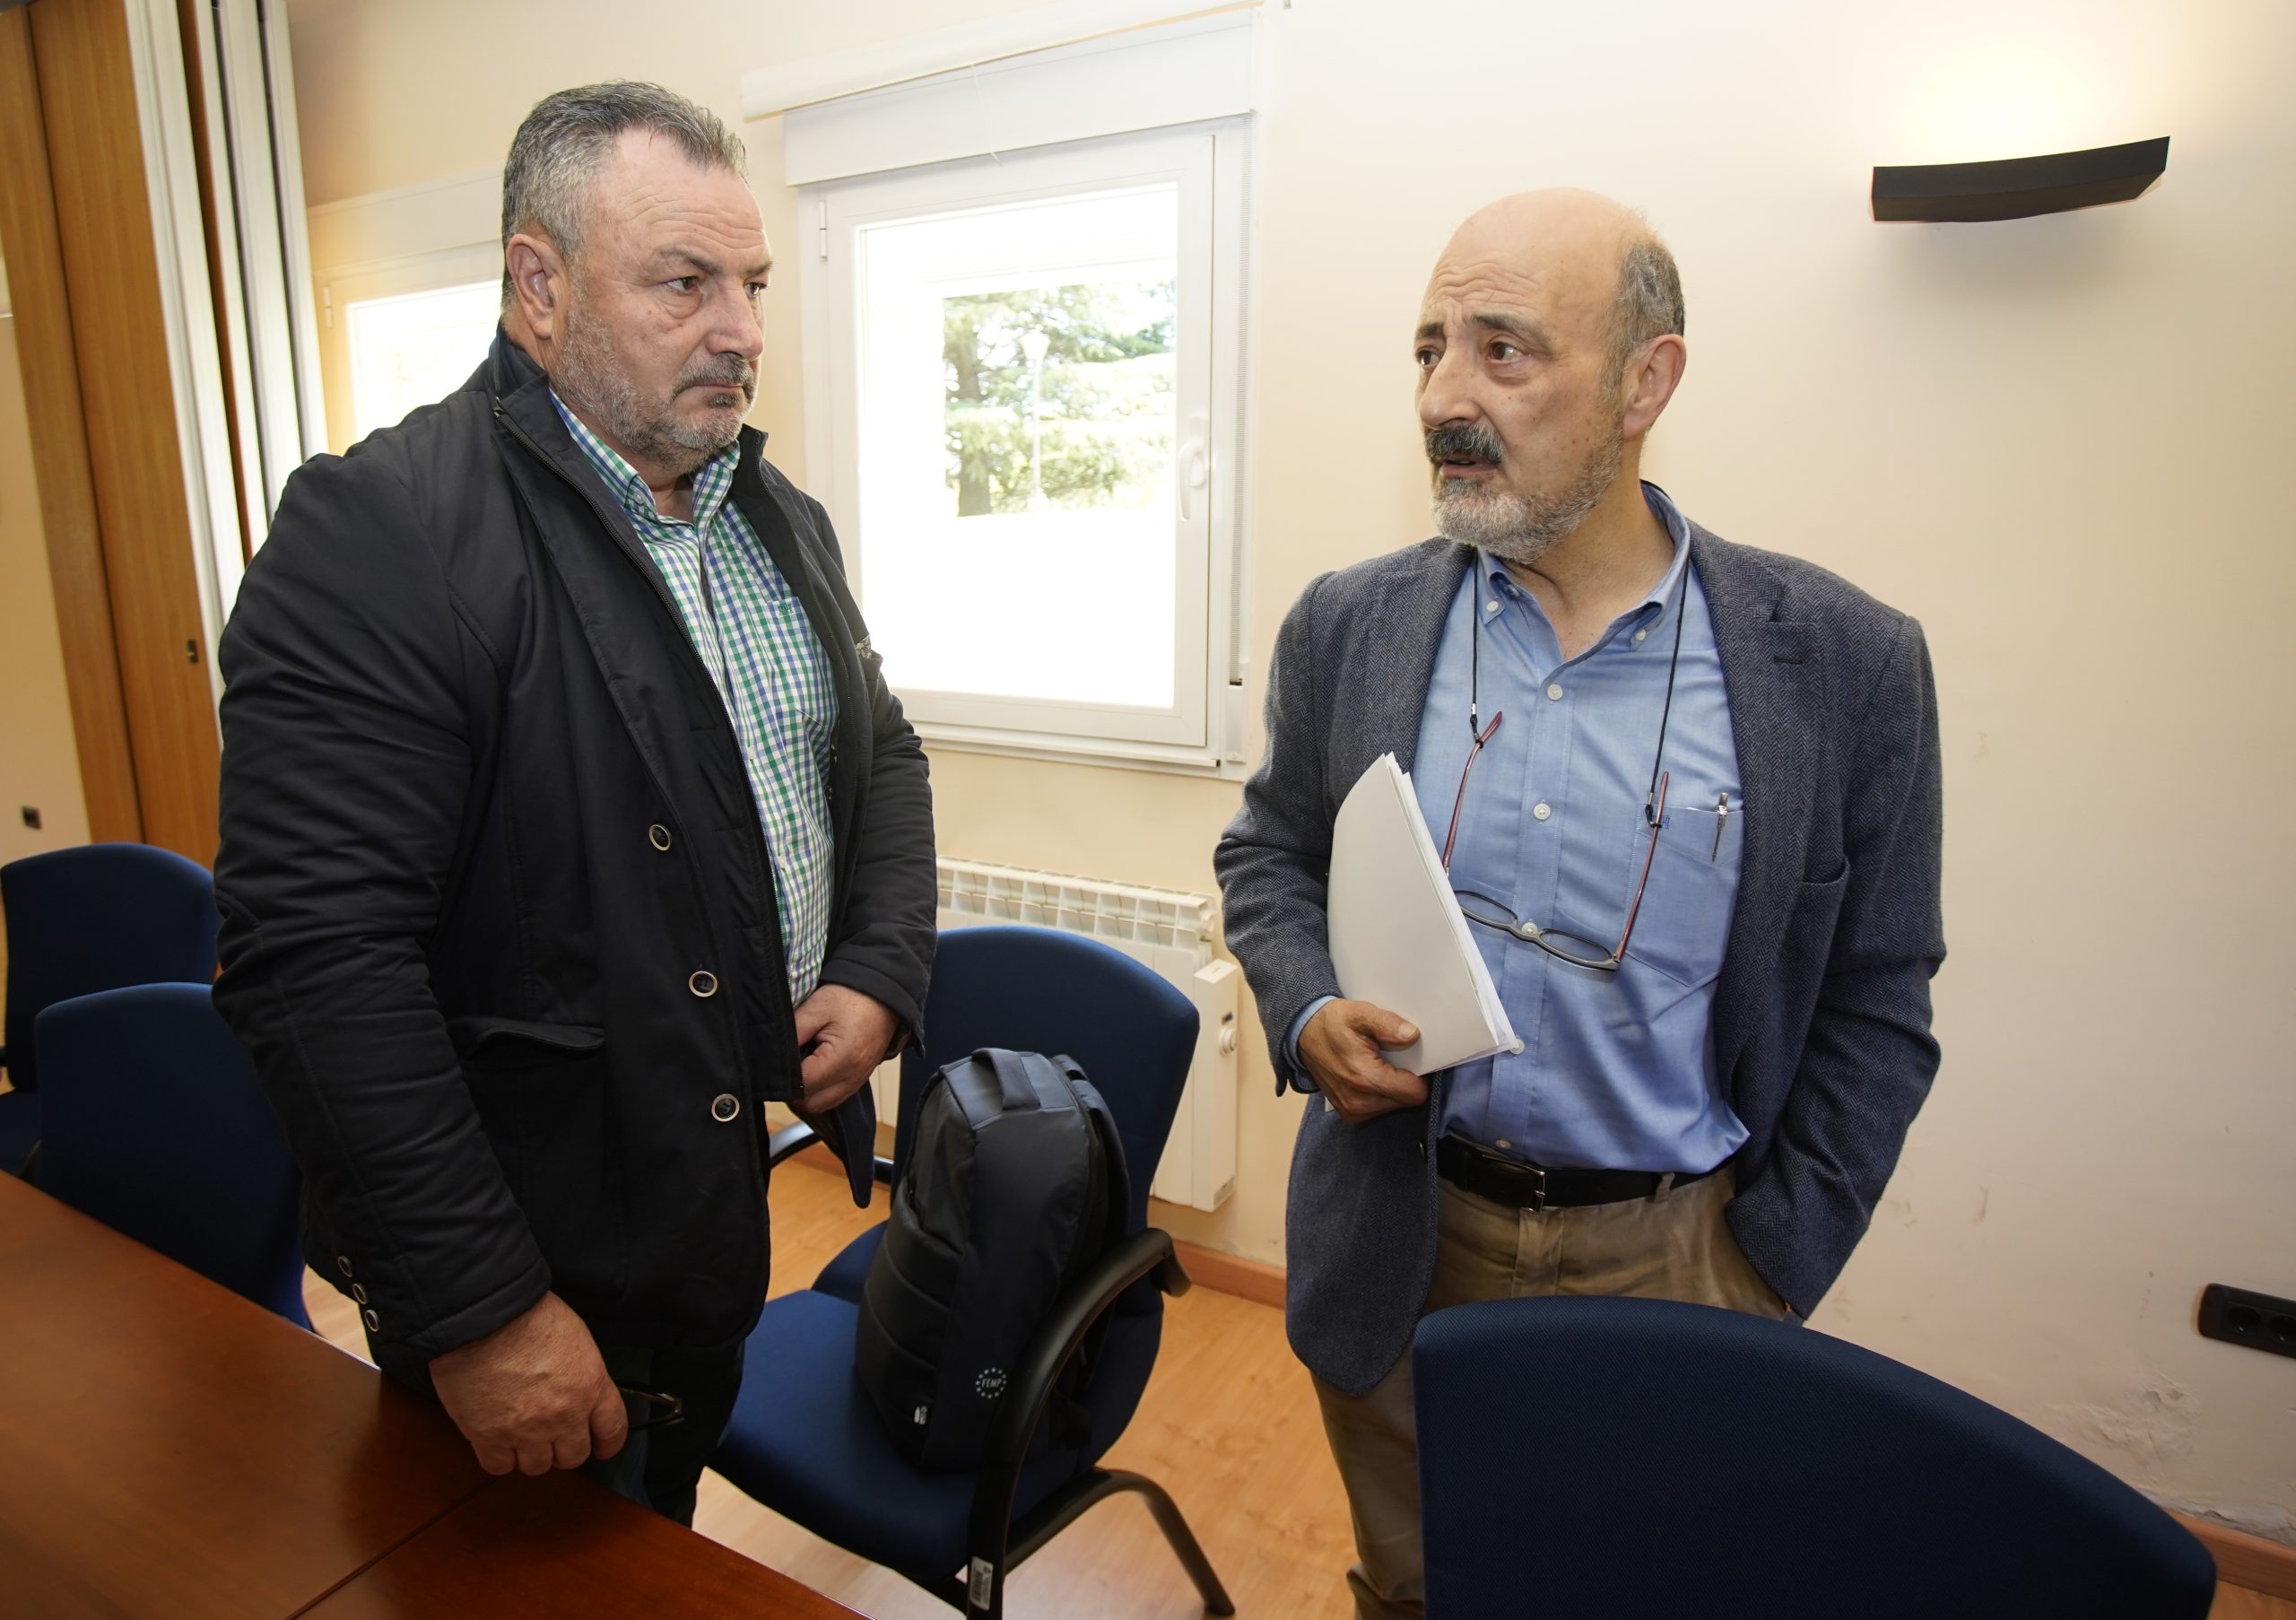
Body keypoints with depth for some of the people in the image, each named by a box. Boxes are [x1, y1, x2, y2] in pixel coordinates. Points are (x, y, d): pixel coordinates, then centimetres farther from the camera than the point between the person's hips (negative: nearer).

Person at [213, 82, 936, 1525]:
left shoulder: (782, 521, 5)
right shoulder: (379, 535, -20)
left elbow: (882, 754, 13)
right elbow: (317, 956, -24)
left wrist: (882, 975, -4)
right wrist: (479, 1313, -21)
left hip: (750, 1189, 7)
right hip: (537, 1279, -6)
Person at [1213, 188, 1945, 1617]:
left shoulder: (1842, 663, -9)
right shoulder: (1350, 626, -4)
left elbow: (1875, 1006, -2)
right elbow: (1269, 855, 7)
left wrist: (1763, 1283, -4)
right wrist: (1307, 1011, -12)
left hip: (1675, 1259, -1)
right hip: (1401, 1245, 2)